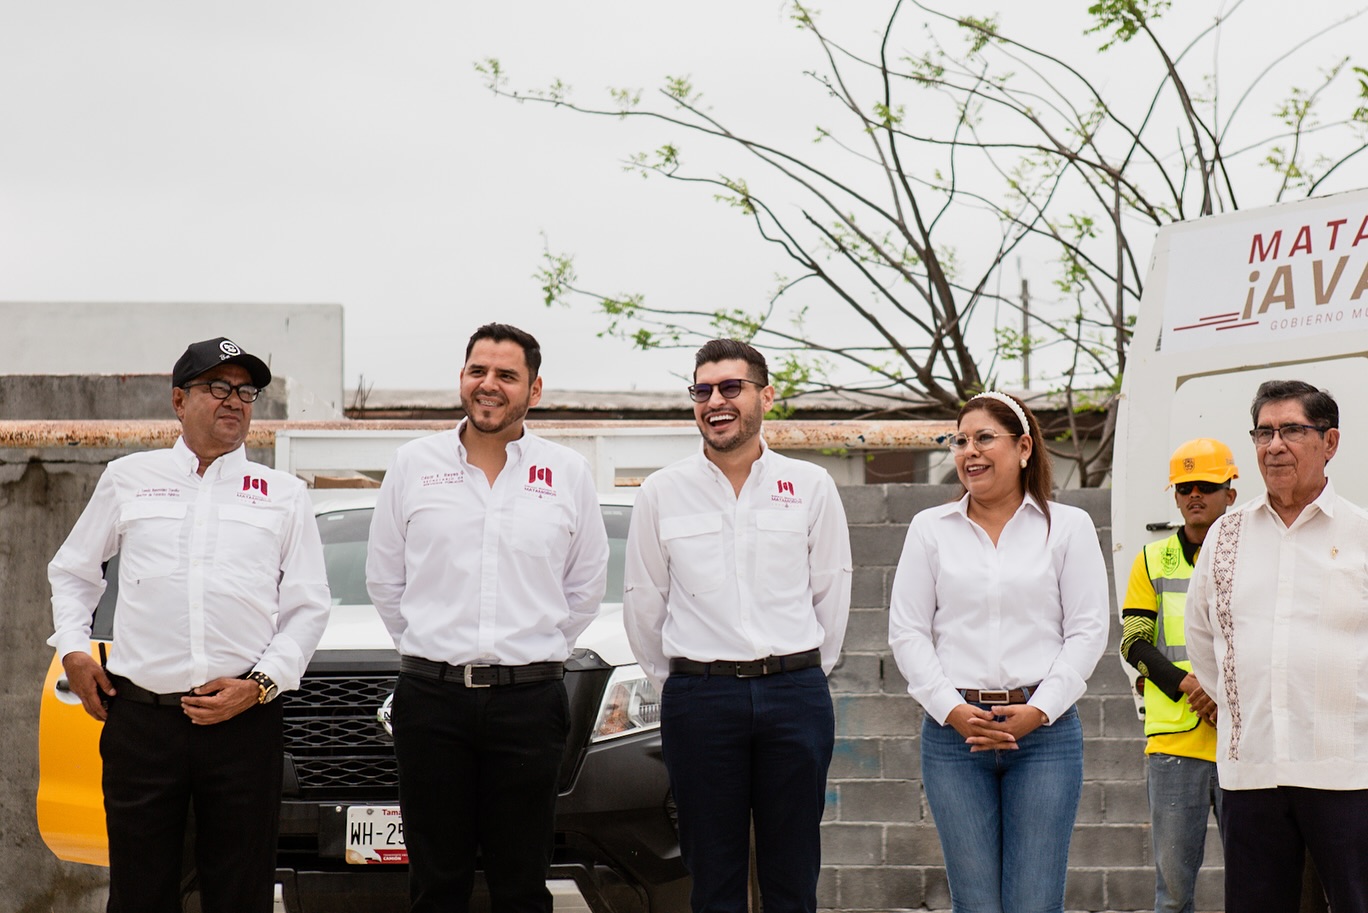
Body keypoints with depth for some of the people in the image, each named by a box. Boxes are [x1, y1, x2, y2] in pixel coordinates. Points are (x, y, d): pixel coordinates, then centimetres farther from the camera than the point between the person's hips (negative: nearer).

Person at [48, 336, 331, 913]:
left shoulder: (283, 494, 12)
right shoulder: (129, 479, 14)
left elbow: (309, 607, 9)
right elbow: (72, 571, 22)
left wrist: (261, 684, -5)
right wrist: (72, 651, 7)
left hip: (244, 721, 0)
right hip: (140, 719, 0)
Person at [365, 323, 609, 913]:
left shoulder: (568, 475, 6)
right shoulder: (414, 465, 7)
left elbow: (586, 586, 14)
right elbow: (384, 578, 13)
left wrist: (540, 650, 10)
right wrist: (424, 648, 10)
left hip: (529, 701, 0)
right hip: (430, 696, 0)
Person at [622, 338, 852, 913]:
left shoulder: (810, 487, 4)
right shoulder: (662, 493, 4)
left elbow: (832, 592, 10)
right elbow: (643, 603, 10)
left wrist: (802, 673, 10)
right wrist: (678, 681, 12)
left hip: (795, 697, 0)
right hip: (698, 699, 0)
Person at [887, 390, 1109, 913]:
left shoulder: (1068, 526, 5)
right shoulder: (930, 528, 9)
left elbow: (1088, 630, 1)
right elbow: (907, 633, 6)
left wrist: (1039, 709, -10)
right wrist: (952, 709, -7)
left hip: (1045, 732, -1)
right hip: (953, 730, 1)